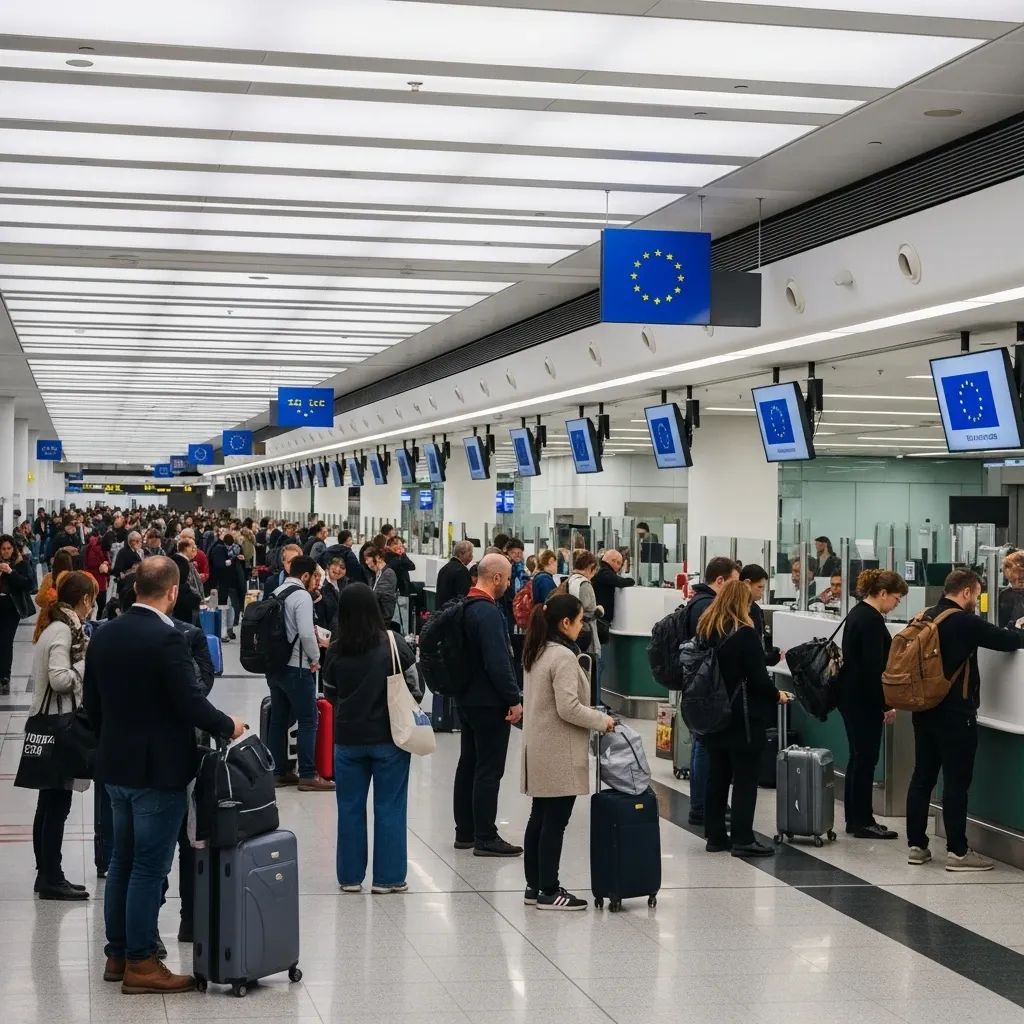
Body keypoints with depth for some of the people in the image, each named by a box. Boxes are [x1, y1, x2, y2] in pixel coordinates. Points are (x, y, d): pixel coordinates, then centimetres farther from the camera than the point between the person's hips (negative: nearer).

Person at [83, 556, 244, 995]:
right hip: (159, 768, -8)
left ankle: (117, 954, 24)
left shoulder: (103, 635, 5)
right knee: (149, 867, -2)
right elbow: (190, 701, -21)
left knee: (122, 862, 16)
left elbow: (92, 703, 11)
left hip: (116, 764, 8)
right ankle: (140, 963, 3)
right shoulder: (166, 638, -19)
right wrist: (228, 725, -4)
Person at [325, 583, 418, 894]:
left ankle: (350, 876, 18)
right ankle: (387, 877, 10)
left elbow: (330, 691, 6)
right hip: (388, 737, -2)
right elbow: (413, 687, -5)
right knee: (389, 808, 6)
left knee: (350, 808, 12)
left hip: (348, 738, 2)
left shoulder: (336, 649, -6)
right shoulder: (393, 644, -11)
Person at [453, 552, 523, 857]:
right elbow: (498, 662, -24)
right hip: (489, 703, -10)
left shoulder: (465, 607, 10)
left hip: (467, 699, 10)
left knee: (468, 765, 15)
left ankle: (465, 832, 21)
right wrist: (514, 699, -18)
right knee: (489, 771, -5)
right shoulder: (488, 612, -20)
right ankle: (485, 838, -2)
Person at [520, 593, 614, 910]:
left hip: (539, 749, 10)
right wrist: (601, 721, -10)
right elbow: (568, 708, -22)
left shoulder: (535, 653, 10)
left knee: (539, 818, 14)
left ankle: (534, 886, 21)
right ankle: (548, 892, 3)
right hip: (559, 754, -10)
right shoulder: (564, 657, -19)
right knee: (555, 821, -3)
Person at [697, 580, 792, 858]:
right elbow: (757, 677, -14)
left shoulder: (705, 631, 5)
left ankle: (715, 836, 16)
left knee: (717, 775, 12)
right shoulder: (744, 634, -15)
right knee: (745, 778, 0)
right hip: (743, 717, -7)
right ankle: (742, 839, 0)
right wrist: (777, 695, 4)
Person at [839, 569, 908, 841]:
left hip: (850, 695, 10)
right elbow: (874, 668, -22)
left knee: (858, 757, 14)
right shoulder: (872, 620, -19)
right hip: (864, 700, -10)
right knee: (866, 759, -3)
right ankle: (863, 822, 2)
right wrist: (886, 704, -16)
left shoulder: (857, 612, 12)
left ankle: (854, 819, 19)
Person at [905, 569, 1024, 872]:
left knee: (922, 777, 11)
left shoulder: (925, 618, 8)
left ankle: (917, 845, 15)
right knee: (956, 782, -3)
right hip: (954, 715, -8)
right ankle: (957, 852, 1)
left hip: (925, 710, 8)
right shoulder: (964, 622, -15)